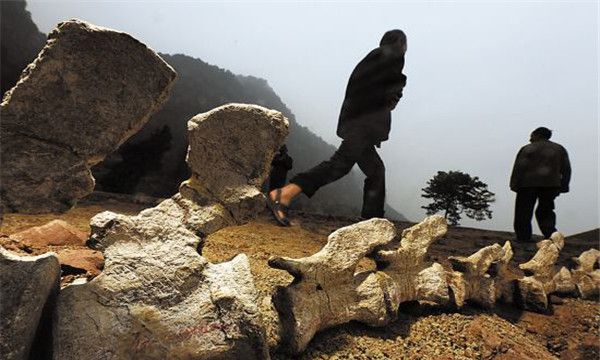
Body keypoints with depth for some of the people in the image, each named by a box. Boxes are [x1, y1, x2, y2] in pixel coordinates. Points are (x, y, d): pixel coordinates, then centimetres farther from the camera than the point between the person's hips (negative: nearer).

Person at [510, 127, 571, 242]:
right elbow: (566, 169, 9)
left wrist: (515, 185, -6)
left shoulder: (528, 149, -2)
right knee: (545, 212, 13)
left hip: (528, 184, -4)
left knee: (523, 213, 3)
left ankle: (523, 239, 2)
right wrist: (563, 186, 10)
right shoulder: (559, 149, 12)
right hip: (551, 185, 4)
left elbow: (519, 168, -8)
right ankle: (551, 235, -4)